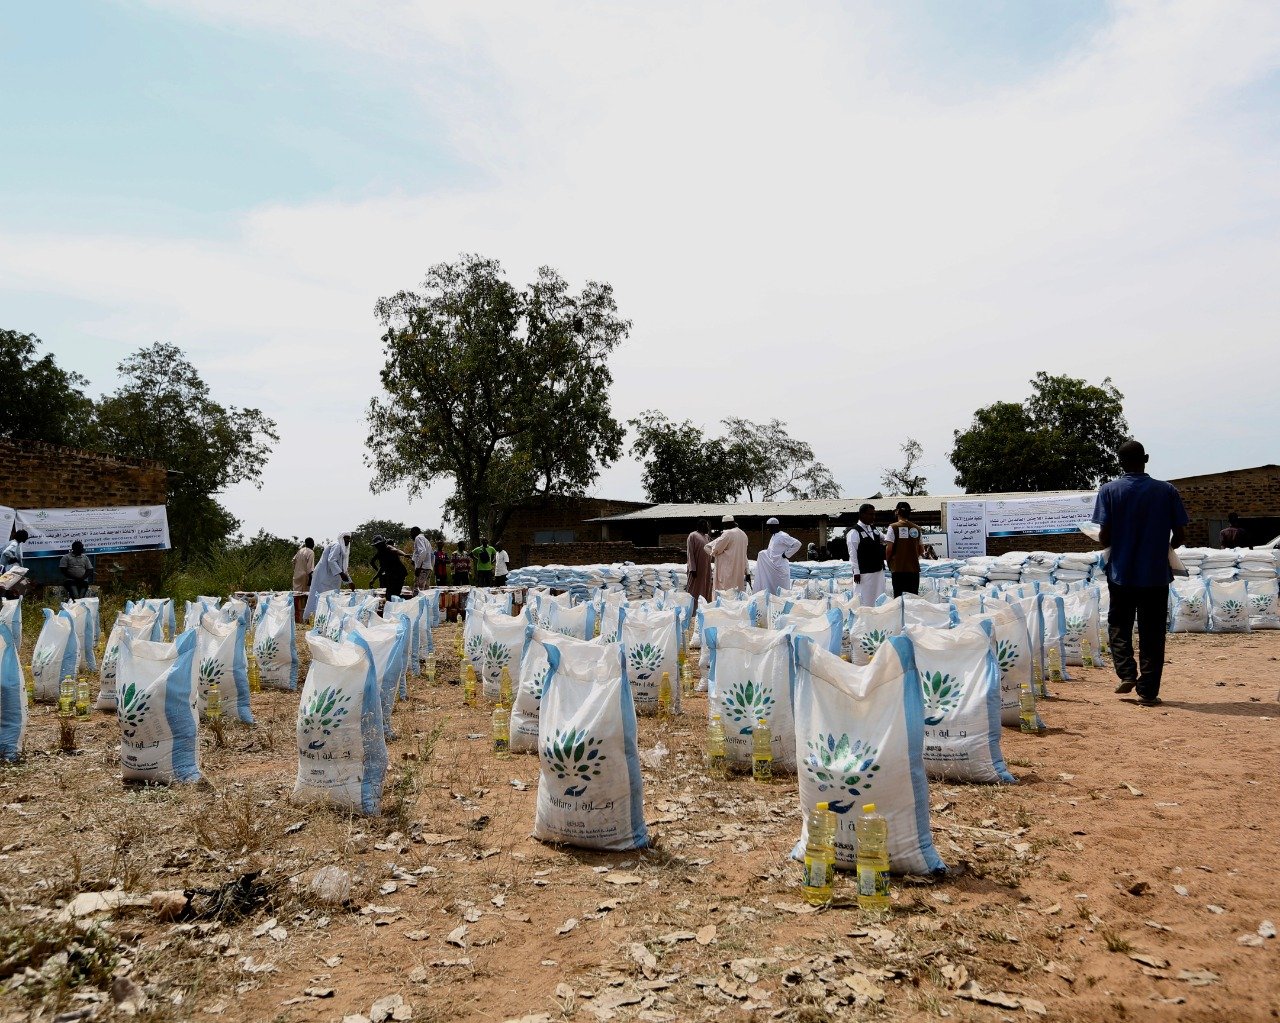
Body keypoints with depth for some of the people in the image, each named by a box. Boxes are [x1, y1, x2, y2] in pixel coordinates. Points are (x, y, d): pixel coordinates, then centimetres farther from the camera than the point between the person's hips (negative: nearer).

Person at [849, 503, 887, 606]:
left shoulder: (874, 530, 13)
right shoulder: (854, 532, -9)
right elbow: (853, 554, -12)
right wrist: (856, 572, -15)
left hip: (879, 570, 8)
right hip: (864, 573, -8)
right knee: (865, 601, -5)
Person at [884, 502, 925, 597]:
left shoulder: (893, 527, -7)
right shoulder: (916, 528, 6)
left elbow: (889, 549, -9)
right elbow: (921, 550, 10)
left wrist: (888, 560, 8)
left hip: (898, 568, -4)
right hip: (914, 568, 4)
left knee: (899, 596, 0)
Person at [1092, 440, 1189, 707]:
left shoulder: (1109, 490, -6)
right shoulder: (1167, 491, -2)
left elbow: (1104, 535, -10)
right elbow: (1180, 534, -2)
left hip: (1121, 572, -1)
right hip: (1156, 574, 1)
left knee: (1119, 625, 18)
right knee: (1152, 633, 7)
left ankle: (1127, 674, 3)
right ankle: (1148, 692, 9)